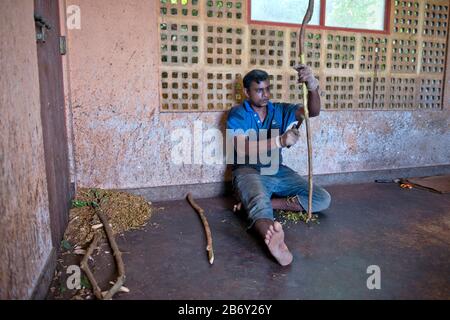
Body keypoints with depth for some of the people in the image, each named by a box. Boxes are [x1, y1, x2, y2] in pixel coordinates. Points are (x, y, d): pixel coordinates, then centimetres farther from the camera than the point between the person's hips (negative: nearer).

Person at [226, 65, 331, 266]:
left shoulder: (280, 110, 9)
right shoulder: (237, 115, -4)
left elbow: (312, 112, -6)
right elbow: (242, 148, -19)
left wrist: (312, 86, -27)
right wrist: (279, 141, -29)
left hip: (278, 172, 6)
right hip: (249, 172, -5)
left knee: (322, 199, -9)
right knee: (260, 201, -39)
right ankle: (274, 241, -73)